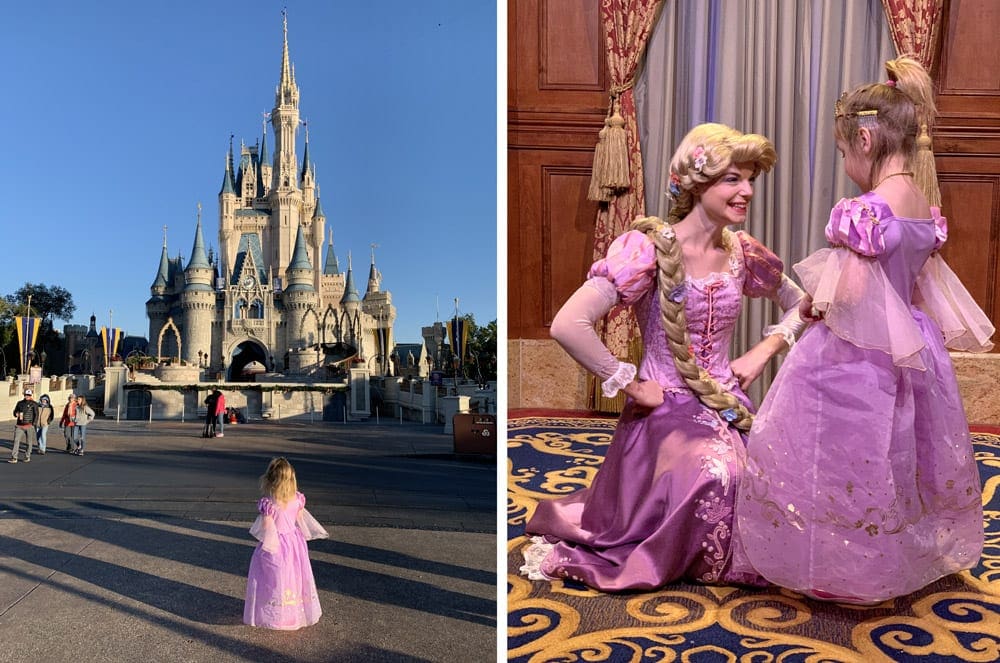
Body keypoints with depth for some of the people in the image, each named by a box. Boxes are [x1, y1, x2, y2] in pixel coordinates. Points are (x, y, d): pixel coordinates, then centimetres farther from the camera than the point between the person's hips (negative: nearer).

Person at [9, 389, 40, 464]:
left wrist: (33, 424, -10)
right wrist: (16, 414, -3)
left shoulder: (34, 404, 0)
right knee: (16, 440, -9)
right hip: (19, 425, 3)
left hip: (29, 426, -3)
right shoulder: (19, 403, 12)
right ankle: (14, 458, -10)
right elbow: (15, 411, 21)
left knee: (28, 442, 4)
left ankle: (27, 457, 16)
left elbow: (36, 415, -2)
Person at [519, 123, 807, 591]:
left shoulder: (743, 253, 6)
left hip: (730, 409, 7)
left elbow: (800, 306, 23)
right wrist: (630, 385, -16)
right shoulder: (648, 247, -14)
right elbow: (568, 325, -25)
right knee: (715, 478, -34)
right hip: (667, 409, -7)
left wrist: (765, 350, 4)